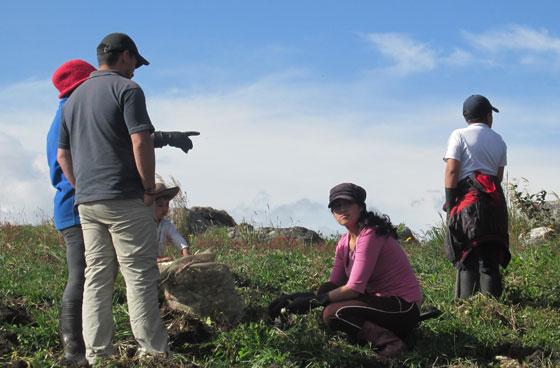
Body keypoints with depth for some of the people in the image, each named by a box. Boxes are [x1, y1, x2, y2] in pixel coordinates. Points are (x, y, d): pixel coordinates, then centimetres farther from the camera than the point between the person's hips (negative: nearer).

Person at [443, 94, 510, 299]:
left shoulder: (459, 135, 2)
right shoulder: (498, 140, 17)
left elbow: (452, 170, -6)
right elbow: (499, 175, 13)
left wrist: (449, 202, -5)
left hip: (468, 197, -4)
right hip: (494, 198, 4)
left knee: (467, 255, -4)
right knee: (490, 256, 6)